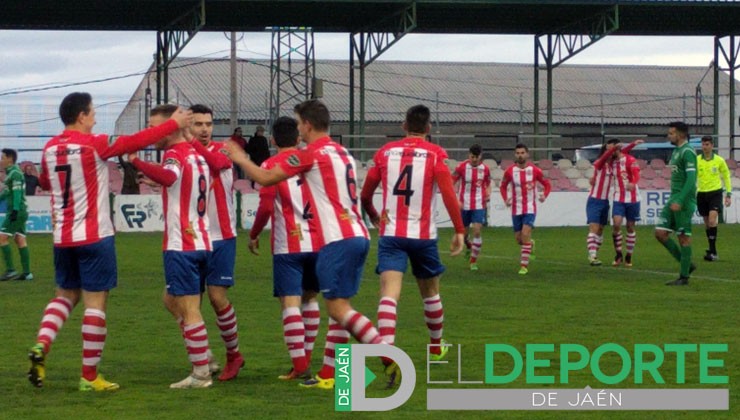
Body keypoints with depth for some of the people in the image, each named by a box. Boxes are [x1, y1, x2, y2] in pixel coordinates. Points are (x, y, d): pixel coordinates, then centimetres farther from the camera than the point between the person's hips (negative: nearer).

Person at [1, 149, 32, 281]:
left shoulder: (15, 173, -12)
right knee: (20, 240, 6)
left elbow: (17, 192, -20)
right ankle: (27, 272, 3)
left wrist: (15, 209, -26)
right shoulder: (11, 173, 18)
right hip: (20, 212, 9)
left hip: (17, 212, -9)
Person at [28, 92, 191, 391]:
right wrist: (175, 124, 3)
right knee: (95, 302, 0)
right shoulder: (94, 144, -12)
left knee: (65, 296, 20)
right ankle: (89, 376, 1)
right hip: (94, 237, -6)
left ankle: (41, 345, -4)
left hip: (62, 237, 6)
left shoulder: (49, 149, 5)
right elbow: (137, 141, -7)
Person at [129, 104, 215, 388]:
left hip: (181, 245, -9)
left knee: (188, 309, -5)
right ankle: (203, 358, 18)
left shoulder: (175, 154, -13)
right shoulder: (197, 154, 14)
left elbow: (168, 176, -35)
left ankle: (201, 374, -2)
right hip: (200, 242, 9)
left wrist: (136, 161, -37)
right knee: (172, 300, 21)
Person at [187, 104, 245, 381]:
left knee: (217, 296, -8)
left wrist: (191, 141, -37)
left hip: (220, 237, -4)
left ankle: (234, 354, 11)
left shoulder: (222, 151, -3)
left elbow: (216, 162, -27)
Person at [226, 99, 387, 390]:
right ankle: (331, 374, 9)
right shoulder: (343, 153, 17)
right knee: (338, 307, 10)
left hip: (338, 240, -9)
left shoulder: (311, 153, -7)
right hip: (358, 236, 9)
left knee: (338, 307, -8)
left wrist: (240, 159, 10)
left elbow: (266, 178, -6)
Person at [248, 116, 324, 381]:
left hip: (287, 245, -4)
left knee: (290, 302, -6)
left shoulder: (271, 165, -4)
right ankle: (305, 358, 21)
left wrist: (254, 235, 4)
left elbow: (266, 206, -10)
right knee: (309, 297, 18)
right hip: (318, 241, 5)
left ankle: (300, 366, -15)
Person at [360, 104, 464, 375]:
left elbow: (365, 195, 12)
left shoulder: (385, 152, 6)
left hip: (390, 234, 0)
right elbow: (448, 194, -11)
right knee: (430, 292, 20)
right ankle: (436, 347, 38)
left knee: (389, 293, -12)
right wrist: (459, 231, -6)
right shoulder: (435, 154, -1)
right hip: (423, 235, 0)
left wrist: (373, 217, 31)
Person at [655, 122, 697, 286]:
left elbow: (691, 179, -21)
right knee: (660, 233, 3)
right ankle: (687, 265, 12)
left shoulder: (687, 152, -12)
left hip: (684, 201, -9)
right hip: (674, 199, 9)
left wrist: (679, 201, -26)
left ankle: (684, 277, 2)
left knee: (684, 237, -4)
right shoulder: (676, 151, 17)